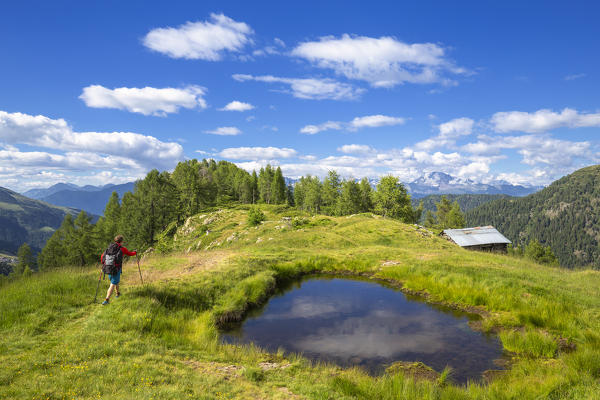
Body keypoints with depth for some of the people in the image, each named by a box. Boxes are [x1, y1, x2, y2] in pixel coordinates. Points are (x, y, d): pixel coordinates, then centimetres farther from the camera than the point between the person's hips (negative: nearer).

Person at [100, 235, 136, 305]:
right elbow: (130, 254, 14)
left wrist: (103, 264, 25)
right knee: (112, 284, -4)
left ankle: (118, 293, 43)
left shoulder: (109, 247, 11)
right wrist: (135, 252, 36)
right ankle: (106, 300, -13)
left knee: (116, 281, 27)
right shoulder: (122, 248, -1)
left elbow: (102, 256, 10)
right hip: (117, 269, -5)